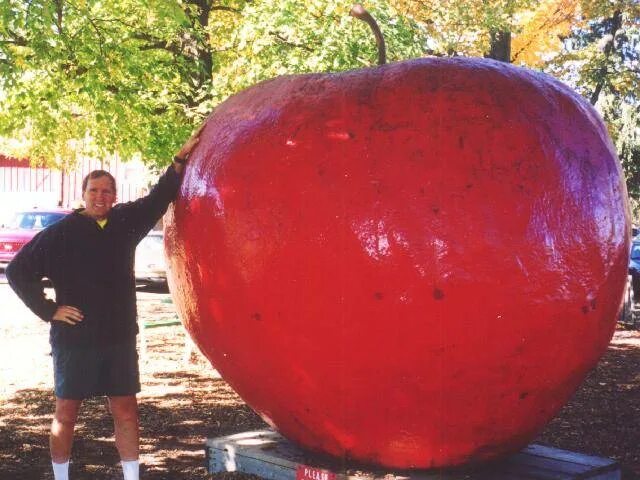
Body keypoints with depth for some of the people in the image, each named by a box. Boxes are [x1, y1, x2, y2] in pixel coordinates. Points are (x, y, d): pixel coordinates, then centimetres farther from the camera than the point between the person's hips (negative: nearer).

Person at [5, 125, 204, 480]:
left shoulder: (125, 222, 5)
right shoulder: (60, 233, -6)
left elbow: (158, 198, 8)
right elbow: (18, 271, -2)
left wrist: (181, 160, -4)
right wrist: (48, 310, -6)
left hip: (119, 338, 4)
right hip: (74, 340, -4)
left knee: (126, 412, 7)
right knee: (66, 413, 6)